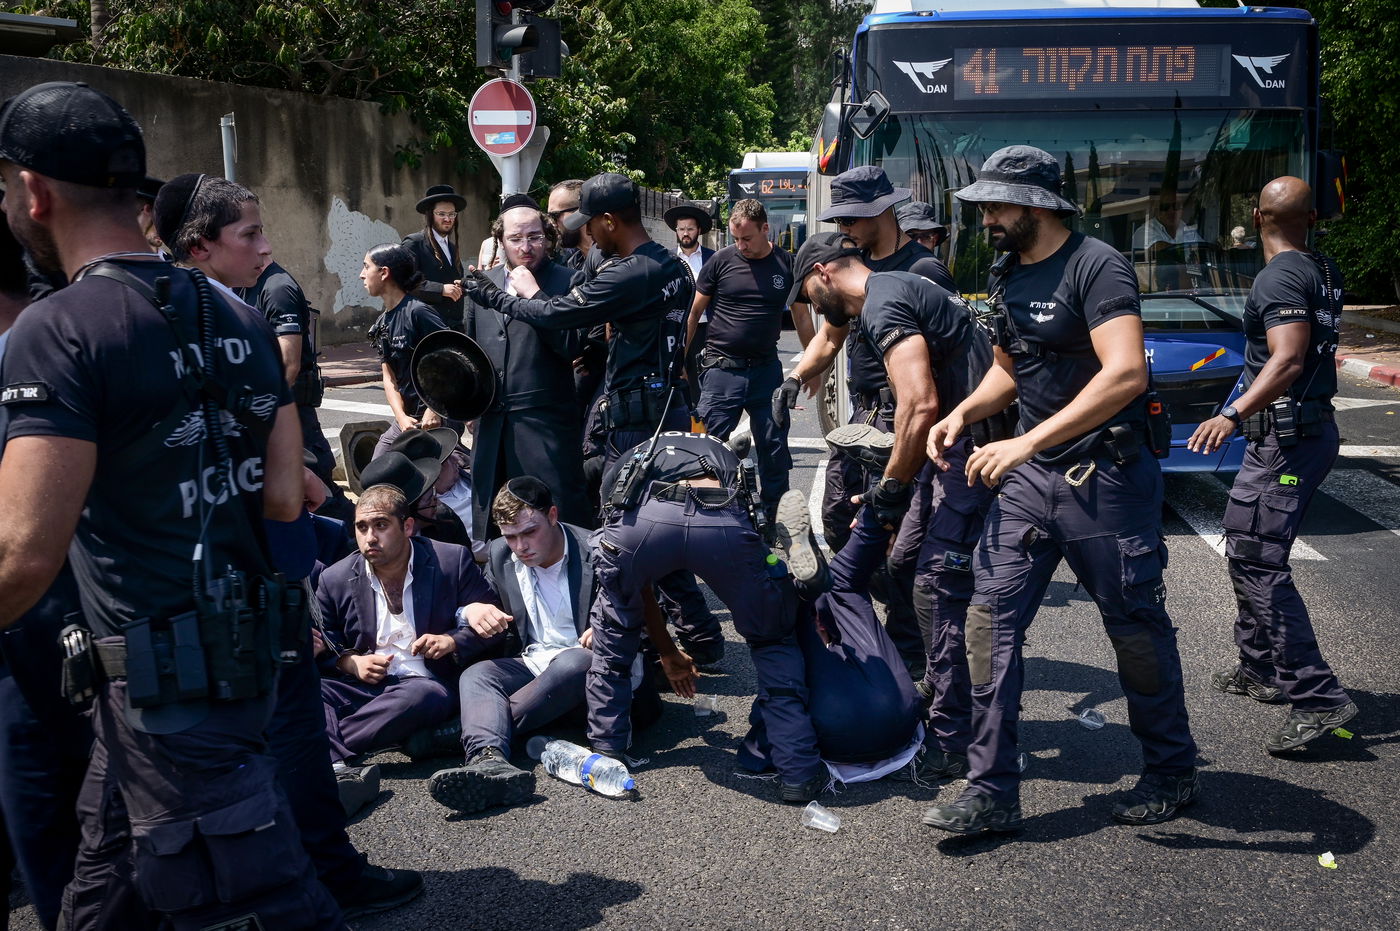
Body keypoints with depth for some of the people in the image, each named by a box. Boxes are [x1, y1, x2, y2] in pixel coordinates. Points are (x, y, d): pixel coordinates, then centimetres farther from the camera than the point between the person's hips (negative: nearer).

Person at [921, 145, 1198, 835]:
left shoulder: (1095, 266, -15)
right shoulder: (1007, 276, 11)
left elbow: (1126, 374, -28)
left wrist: (1028, 441, -31)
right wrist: (964, 413, 4)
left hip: (1105, 479, -7)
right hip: (1030, 477, 7)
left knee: (1136, 628, 7)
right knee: (991, 617, -2)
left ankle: (1172, 773, 28)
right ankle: (992, 793, 4)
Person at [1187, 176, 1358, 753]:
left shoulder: (1280, 277, -16)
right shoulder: (1324, 270, 12)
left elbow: (1288, 360, -30)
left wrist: (1233, 415, -40)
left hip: (1287, 438, -10)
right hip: (1313, 428, 10)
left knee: (1258, 561, -13)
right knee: (1245, 549, 19)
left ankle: (1317, 698, -15)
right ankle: (1260, 668, 27)